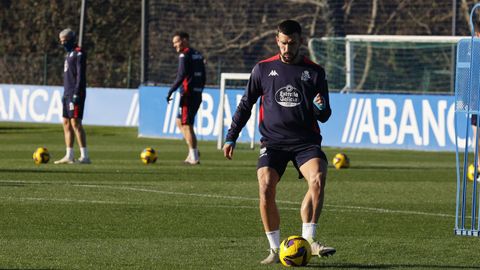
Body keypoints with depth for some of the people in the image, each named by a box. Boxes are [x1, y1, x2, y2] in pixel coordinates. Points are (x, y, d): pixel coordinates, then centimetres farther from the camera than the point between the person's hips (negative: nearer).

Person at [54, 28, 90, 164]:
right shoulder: (69, 54, 19)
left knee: (75, 122, -12)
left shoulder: (78, 53, -10)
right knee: (66, 123, 8)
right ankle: (69, 156, 10)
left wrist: (76, 93, -21)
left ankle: (84, 156, -13)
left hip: (75, 93, -10)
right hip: (68, 93, 10)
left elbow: (80, 75, -16)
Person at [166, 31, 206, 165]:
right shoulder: (198, 55, 16)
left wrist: (171, 91, -17)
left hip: (188, 94, -9)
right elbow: (203, 77, 18)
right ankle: (193, 151, 9)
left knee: (186, 125, -3)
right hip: (198, 94, 9)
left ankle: (194, 157, -3)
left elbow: (182, 75, -20)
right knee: (179, 122, 18)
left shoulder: (184, 55, -10)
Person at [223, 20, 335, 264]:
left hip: (306, 140, 0)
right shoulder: (263, 69, 8)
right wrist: (231, 137, 12)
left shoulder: (314, 72, 7)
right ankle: (275, 249, -6)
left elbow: (324, 117, 9)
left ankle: (308, 239, -19)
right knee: (266, 189, -19)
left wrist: (320, 108, -15)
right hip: (273, 141, 0)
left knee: (318, 180, -27)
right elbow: (245, 104, 16)